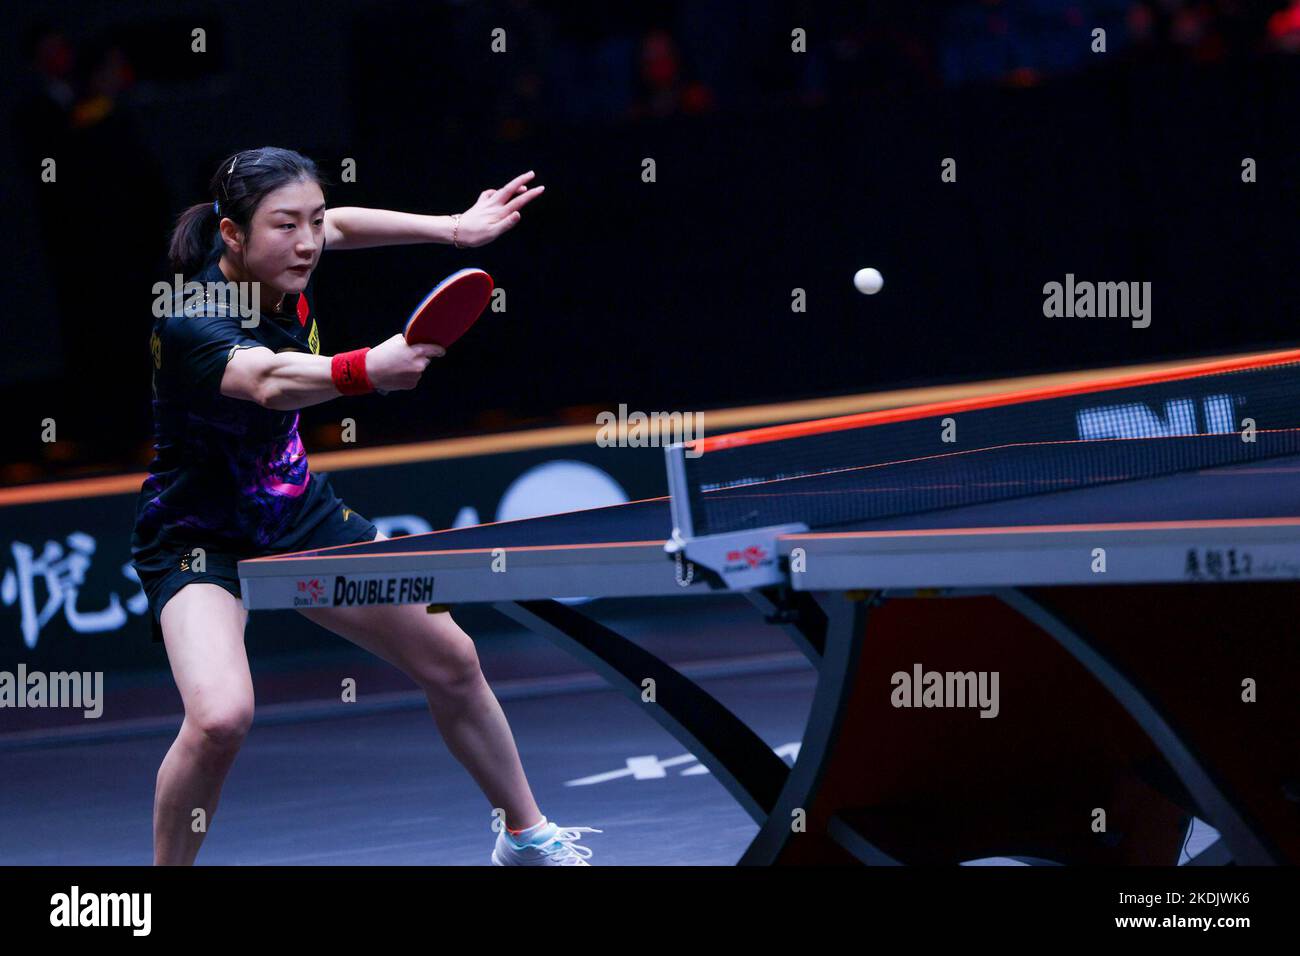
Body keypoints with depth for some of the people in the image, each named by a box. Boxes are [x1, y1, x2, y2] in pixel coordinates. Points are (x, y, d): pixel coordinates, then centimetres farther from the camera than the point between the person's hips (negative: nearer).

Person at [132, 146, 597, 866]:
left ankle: (527, 836, 34)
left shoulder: (280, 266, -11)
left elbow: (338, 224, 16)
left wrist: (454, 228, 9)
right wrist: (365, 371, -74)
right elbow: (268, 381, -55)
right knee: (221, 717, -31)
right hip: (199, 537, -7)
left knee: (449, 661, 11)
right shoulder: (189, 320, -33)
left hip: (299, 513, 7)